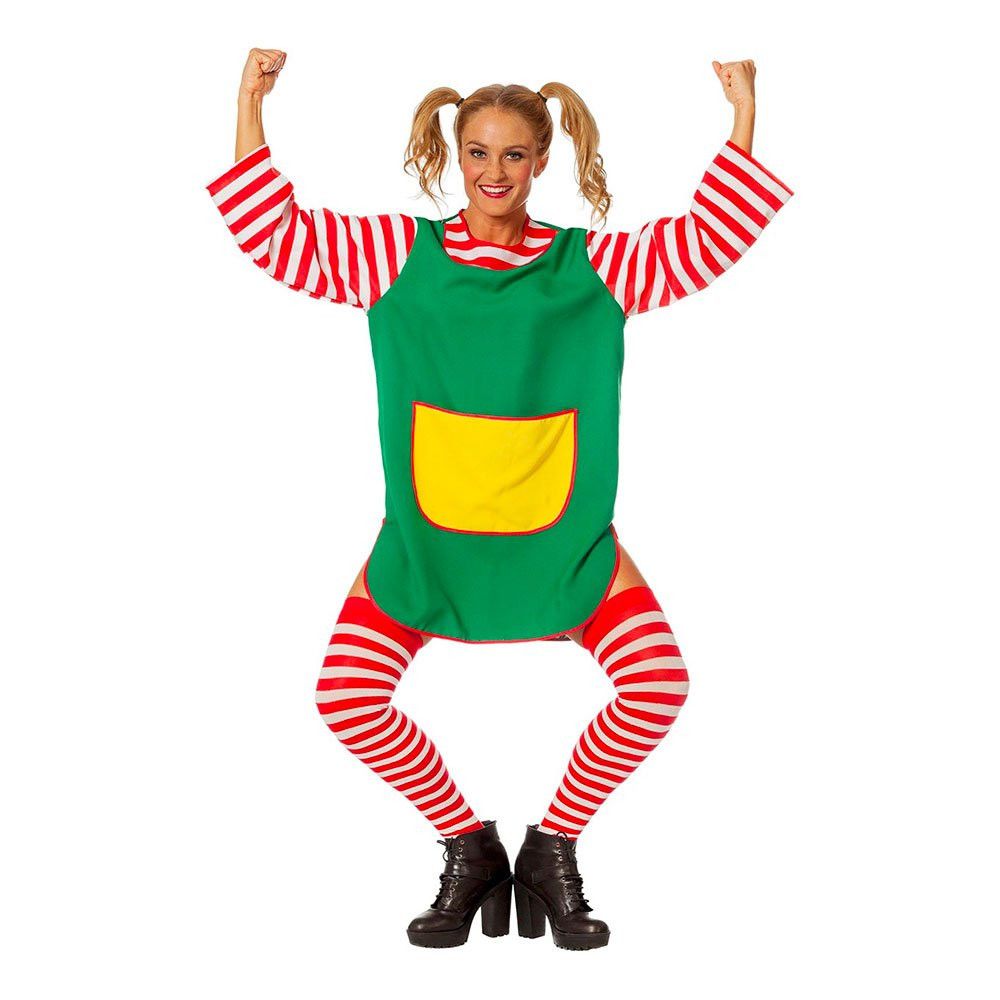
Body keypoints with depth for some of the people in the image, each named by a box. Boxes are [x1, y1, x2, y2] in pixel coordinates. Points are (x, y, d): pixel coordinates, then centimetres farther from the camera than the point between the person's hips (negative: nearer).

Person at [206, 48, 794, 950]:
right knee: (347, 696, -15)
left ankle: (552, 848, 8)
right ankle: (469, 845, 10)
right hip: (426, 530, 0)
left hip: (564, 533, 0)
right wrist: (250, 105, -8)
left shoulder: (590, 265, 2)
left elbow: (716, 235, -4)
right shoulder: (399, 253, 2)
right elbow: (271, 237, -3)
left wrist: (743, 110, -10)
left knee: (658, 684, -18)